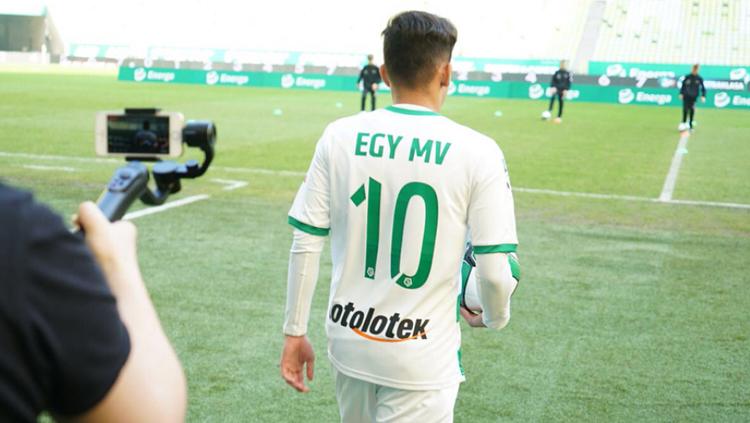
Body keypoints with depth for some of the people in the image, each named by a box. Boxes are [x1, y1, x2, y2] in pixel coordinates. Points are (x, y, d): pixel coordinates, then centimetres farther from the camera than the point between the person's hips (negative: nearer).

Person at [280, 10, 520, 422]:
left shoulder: (339, 136, -4)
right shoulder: (477, 152, -12)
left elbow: (305, 245, -3)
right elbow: (495, 271, -11)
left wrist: (295, 331, 7)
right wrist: (494, 317, 10)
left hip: (348, 343, 4)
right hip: (421, 360, -3)